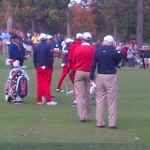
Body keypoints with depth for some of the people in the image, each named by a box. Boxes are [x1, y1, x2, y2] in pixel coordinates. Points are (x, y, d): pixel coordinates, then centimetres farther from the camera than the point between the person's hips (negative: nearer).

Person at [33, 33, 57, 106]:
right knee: (46, 83, -3)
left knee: (39, 83, 7)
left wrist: (36, 66, 14)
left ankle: (39, 100, 9)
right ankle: (48, 100, -6)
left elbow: (34, 58, 8)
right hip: (47, 67, -4)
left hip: (39, 68, 4)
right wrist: (51, 66, 0)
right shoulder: (48, 47, -10)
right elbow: (50, 58, -11)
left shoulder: (36, 47, 5)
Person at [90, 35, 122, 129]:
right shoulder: (113, 51, -9)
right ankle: (112, 123, -1)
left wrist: (92, 78, 5)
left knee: (100, 100, 11)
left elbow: (93, 64, 2)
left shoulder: (98, 50, 1)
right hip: (111, 77, -3)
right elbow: (117, 62, 4)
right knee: (112, 101, 1)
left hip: (100, 77, 4)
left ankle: (100, 122, 11)